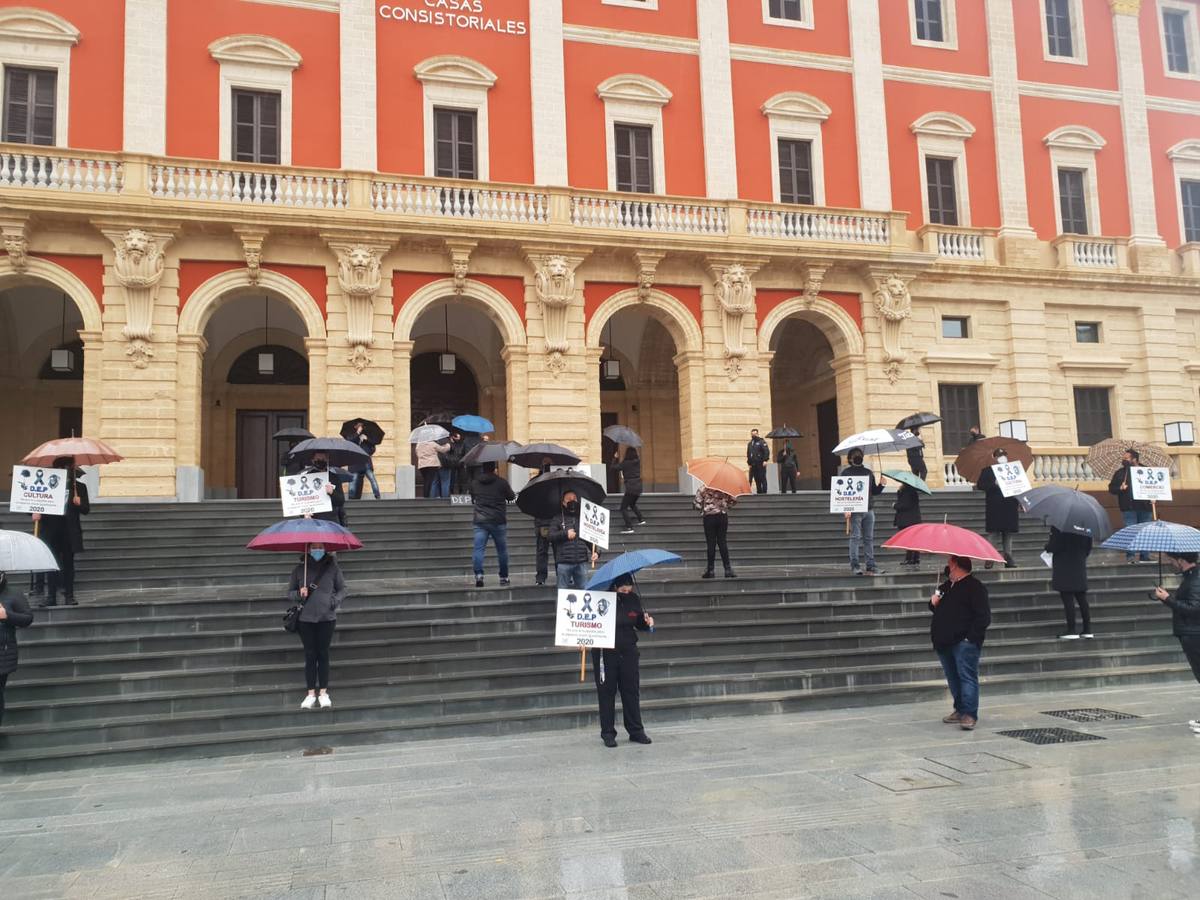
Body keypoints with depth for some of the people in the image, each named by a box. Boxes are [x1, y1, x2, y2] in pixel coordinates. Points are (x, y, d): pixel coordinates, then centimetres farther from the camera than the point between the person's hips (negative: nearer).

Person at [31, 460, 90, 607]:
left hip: (69, 532, -1)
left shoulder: (79, 487, 5)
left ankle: (69, 596, 10)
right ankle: (51, 596, 6)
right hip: (50, 530, 1)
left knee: (68, 564, 6)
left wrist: (79, 503, -17)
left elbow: (86, 509, 2)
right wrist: (35, 512, -13)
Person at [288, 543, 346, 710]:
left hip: (327, 617, 0)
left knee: (323, 654, 4)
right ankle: (311, 694, 11)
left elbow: (342, 589, 9)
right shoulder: (299, 568, 3)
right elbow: (290, 592, 9)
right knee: (310, 655, 4)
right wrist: (299, 594, -11)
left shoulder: (332, 567, 2)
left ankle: (324, 693, 12)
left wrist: (335, 601, -9)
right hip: (306, 618, 0)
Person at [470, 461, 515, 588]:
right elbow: (512, 498, 8)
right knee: (502, 550, 11)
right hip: (498, 521, -1)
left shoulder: (474, 483, 5)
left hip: (480, 521, 1)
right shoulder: (502, 482, -5)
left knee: (478, 549, -2)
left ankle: (478, 575, -19)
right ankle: (504, 577, 17)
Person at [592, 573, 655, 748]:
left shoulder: (633, 599, 4)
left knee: (632, 691, 7)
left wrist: (648, 621, -6)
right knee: (606, 692, 4)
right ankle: (608, 733, 13)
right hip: (605, 653, -3)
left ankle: (636, 731, 16)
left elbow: (639, 623, 16)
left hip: (628, 650, 3)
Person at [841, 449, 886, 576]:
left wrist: (881, 485, 0)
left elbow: (874, 492, 20)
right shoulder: (846, 472, 2)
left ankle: (871, 565, 8)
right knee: (855, 537, -5)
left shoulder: (869, 473, 17)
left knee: (869, 538, 5)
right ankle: (855, 565, -3)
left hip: (869, 510, 5)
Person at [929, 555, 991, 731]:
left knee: (967, 676, -10)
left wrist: (971, 637, -18)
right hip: (945, 642, 8)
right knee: (953, 678, 14)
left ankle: (969, 714, -10)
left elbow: (984, 616, -12)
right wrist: (934, 602, 5)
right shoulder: (947, 586, 17)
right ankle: (960, 710, 24)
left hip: (964, 642, -8)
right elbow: (936, 608, 29)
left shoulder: (974, 586, -8)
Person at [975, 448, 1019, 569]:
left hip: (1010, 507, 4)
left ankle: (1008, 558, 10)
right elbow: (980, 485, -7)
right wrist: (995, 484, -20)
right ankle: (990, 558, 0)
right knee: (994, 533, -5)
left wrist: (1020, 502, 4)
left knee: (1008, 534, 6)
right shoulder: (987, 470, 4)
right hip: (994, 508, -3)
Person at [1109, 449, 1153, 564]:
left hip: (1145, 507, 1)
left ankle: (1145, 556, 14)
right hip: (1129, 508, -1)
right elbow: (1111, 488, 6)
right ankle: (1130, 557, -2)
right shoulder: (1120, 473, 8)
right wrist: (1120, 488, -14)